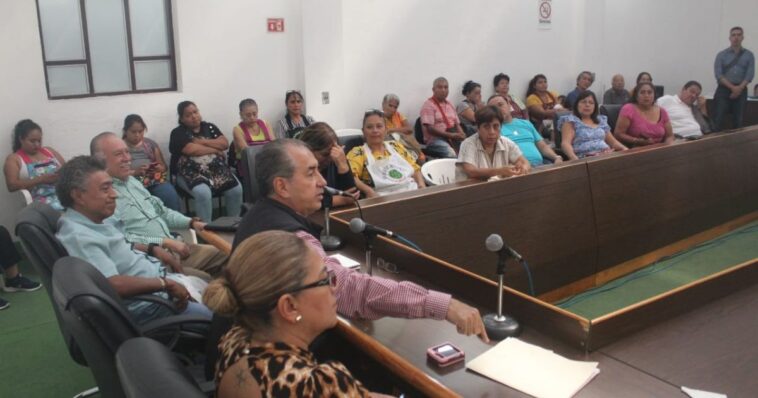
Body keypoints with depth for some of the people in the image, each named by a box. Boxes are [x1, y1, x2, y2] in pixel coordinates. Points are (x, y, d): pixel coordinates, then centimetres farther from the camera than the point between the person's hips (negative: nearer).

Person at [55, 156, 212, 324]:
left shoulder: (97, 218, 5)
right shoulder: (78, 236, -26)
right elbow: (115, 285, -35)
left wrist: (152, 249, 8)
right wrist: (166, 284, -26)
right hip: (146, 303, -10)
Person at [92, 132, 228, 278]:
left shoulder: (132, 181, 17)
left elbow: (161, 211, 24)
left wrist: (191, 222, 9)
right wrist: (164, 242, -20)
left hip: (174, 248, 9)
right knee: (203, 281, -27)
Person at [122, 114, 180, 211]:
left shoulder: (150, 143, 19)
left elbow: (164, 167, 19)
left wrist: (159, 168, -5)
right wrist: (135, 172, -16)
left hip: (155, 180, 2)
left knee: (171, 196, -31)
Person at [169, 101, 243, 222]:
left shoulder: (209, 127, 16)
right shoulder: (178, 133, 3)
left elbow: (225, 144, 3)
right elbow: (192, 150, -14)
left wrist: (202, 141, -7)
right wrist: (216, 150, -4)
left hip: (216, 169, 4)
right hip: (191, 172, -4)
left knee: (236, 189, -21)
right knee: (203, 193, -35)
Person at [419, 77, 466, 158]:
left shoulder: (449, 105, 21)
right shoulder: (428, 105, -1)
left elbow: (457, 124, 21)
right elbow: (430, 128, -12)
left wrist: (461, 134, -3)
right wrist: (450, 135, -18)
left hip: (453, 137, 7)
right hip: (435, 139, -7)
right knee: (451, 153, -37)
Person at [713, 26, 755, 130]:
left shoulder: (749, 55, 9)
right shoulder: (721, 55, 5)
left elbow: (750, 74, -1)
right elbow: (718, 74, -5)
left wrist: (739, 88, -15)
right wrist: (732, 87, -15)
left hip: (741, 90, 1)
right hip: (724, 89, -1)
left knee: (738, 120, 3)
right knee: (718, 119, -9)